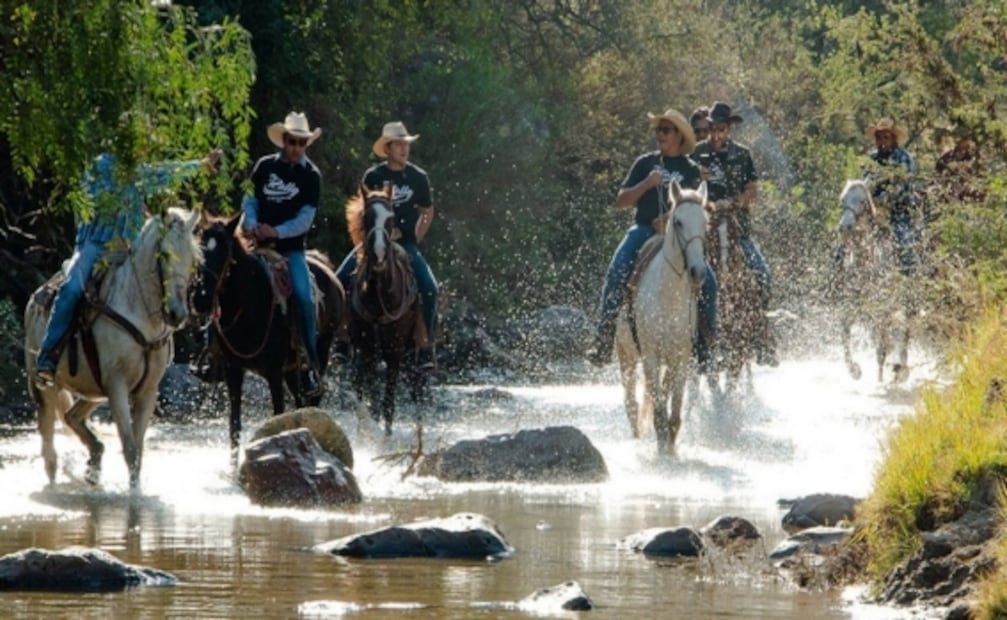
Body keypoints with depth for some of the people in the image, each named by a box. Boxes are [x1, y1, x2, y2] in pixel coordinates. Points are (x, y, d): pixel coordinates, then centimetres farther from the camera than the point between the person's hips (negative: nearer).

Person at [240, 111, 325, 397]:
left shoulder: (311, 176, 1)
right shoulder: (265, 166, 8)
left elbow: (305, 218, -6)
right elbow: (250, 199, 9)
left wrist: (277, 232, -19)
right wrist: (251, 224, -12)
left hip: (292, 247, -3)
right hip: (260, 243, 3)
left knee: (303, 297, -20)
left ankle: (311, 365, -14)